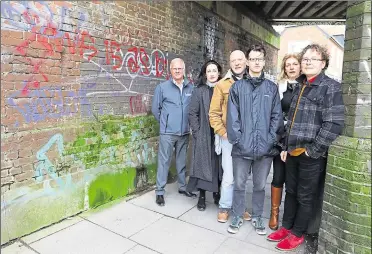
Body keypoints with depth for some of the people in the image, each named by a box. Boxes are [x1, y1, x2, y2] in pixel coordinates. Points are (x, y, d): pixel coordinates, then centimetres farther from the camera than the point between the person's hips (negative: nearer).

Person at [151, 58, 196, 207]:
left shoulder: (191, 88, 1)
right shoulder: (162, 87, -3)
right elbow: (155, 108, 4)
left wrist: (190, 123, 8)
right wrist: (164, 122, 9)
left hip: (185, 132, 3)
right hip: (167, 132, -2)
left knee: (182, 161, 16)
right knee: (164, 161, 3)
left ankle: (183, 187, 31)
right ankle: (160, 191, 14)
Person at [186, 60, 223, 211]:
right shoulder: (199, 91, 1)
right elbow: (192, 113, -1)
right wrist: (197, 132, -7)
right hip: (203, 135, -2)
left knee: (218, 164, 9)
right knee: (203, 164, 3)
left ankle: (217, 193, 27)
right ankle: (202, 196, 16)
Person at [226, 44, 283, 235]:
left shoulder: (272, 88, 6)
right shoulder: (237, 87, 2)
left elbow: (277, 116, 2)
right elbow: (232, 116, -4)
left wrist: (272, 138, -7)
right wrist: (237, 139, -11)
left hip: (265, 148, 1)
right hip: (242, 147, -1)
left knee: (260, 185, 15)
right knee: (239, 184, 11)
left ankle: (257, 217, 35)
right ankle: (237, 217, 30)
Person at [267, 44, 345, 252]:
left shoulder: (331, 87, -9)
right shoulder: (300, 86, 12)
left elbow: (335, 123, -18)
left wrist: (313, 150, -16)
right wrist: (286, 147, 10)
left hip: (311, 154, -6)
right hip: (292, 152, 6)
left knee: (306, 197, 10)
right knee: (291, 192, 17)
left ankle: (297, 234, 26)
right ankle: (286, 227, 33)